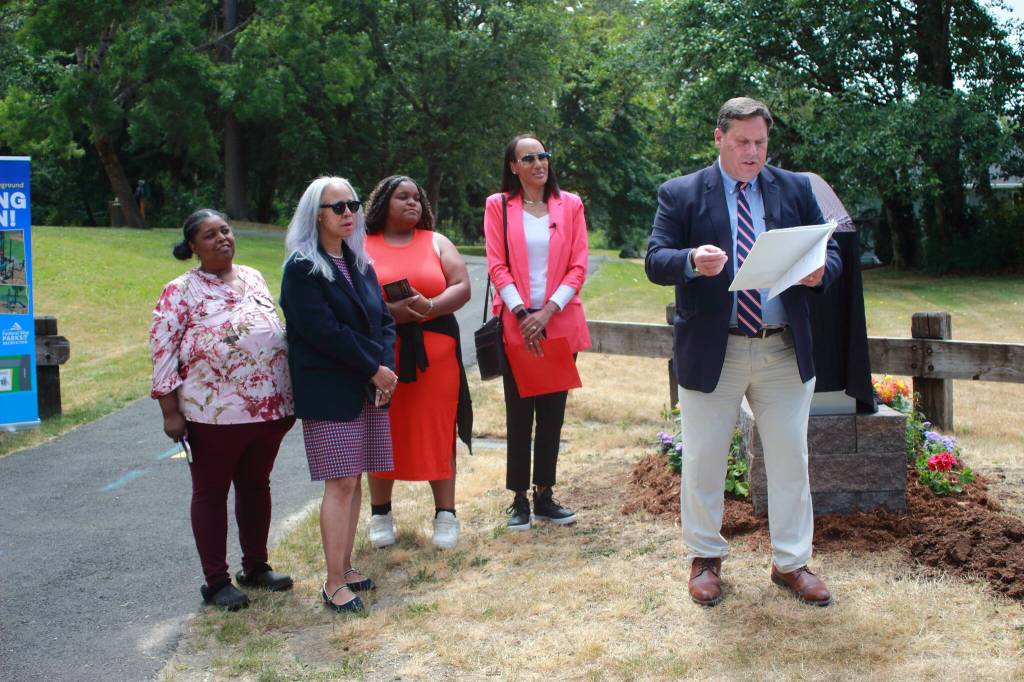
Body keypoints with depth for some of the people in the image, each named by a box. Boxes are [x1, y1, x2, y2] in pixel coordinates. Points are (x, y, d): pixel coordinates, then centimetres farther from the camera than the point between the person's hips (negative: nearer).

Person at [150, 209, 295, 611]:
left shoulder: (253, 278, 10)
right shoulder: (180, 291, -6)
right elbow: (162, 350, -9)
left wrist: (288, 395, 16)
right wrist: (170, 411, -13)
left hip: (269, 407, 5)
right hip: (214, 412, -5)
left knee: (256, 487, 16)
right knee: (210, 493, 6)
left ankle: (256, 567, 30)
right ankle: (216, 581, 16)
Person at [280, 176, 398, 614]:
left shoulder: (358, 263, 13)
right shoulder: (302, 268, -9)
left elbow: (383, 319, 11)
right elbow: (324, 331, -17)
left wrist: (385, 367, -6)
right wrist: (374, 369, -13)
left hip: (369, 388, 7)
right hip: (328, 392, -7)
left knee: (354, 479, 10)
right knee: (340, 483, -7)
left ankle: (345, 568, 20)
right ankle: (334, 583, 0)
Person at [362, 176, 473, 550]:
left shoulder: (436, 242, 11)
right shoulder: (363, 247, 6)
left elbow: (462, 288, 2)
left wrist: (429, 307, -16)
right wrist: (388, 310, -19)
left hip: (434, 350, 1)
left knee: (437, 429, 1)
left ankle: (446, 514, 10)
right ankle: (380, 513, 17)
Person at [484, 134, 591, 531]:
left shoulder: (570, 205, 7)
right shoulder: (498, 205, 4)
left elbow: (578, 267, 1)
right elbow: (497, 266, -2)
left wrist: (547, 312, -10)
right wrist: (522, 313, -12)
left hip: (561, 324, 2)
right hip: (515, 325, -2)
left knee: (552, 412, 7)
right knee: (519, 412, 2)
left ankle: (544, 495, 16)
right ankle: (519, 499, 10)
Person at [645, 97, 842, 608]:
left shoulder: (796, 189, 7)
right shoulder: (680, 194, 0)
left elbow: (830, 254, 6)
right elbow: (655, 261, -8)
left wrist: (820, 272, -18)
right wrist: (692, 260, -29)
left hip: (785, 352, 2)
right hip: (712, 351, -2)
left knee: (790, 460, 10)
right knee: (703, 461, 8)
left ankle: (791, 562, 25)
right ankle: (705, 559, 26)